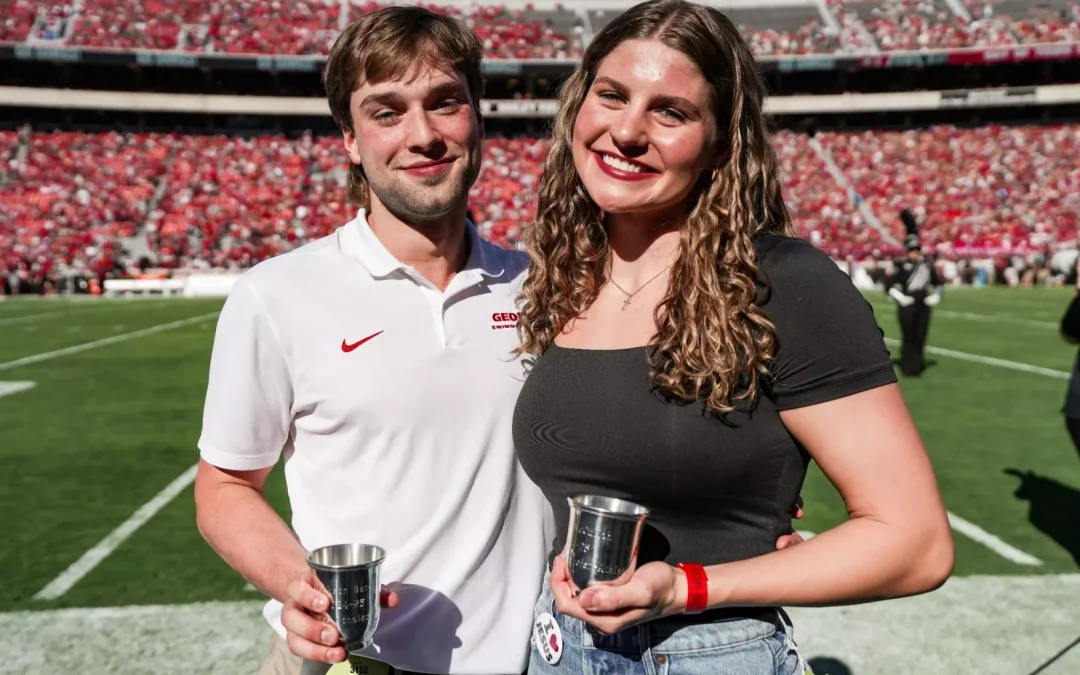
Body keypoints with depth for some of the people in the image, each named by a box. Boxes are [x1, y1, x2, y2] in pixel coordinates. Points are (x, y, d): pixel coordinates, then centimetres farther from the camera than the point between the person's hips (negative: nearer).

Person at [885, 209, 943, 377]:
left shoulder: (928, 264, 10)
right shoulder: (902, 265, -4)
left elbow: (937, 283, 21)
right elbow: (889, 286, -5)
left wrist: (936, 296, 5)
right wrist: (900, 298, -15)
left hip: (924, 305, 4)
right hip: (907, 306, -4)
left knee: (920, 336, 8)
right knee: (908, 337, -1)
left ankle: (918, 366, 19)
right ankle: (907, 368, 8)